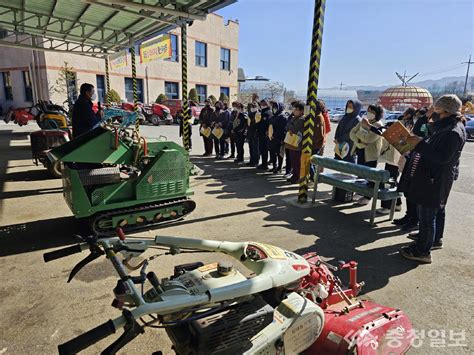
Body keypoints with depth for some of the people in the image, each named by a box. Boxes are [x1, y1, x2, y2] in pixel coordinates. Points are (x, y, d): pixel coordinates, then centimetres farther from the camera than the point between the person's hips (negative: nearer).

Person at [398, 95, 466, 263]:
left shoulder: (454, 132, -21)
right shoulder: (447, 125, 10)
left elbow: (442, 157, -27)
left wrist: (420, 143, -26)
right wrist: (419, 141, 3)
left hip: (436, 180, -11)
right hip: (435, 178, 11)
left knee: (427, 215, -4)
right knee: (437, 210, 23)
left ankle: (422, 251, 5)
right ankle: (436, 240, 40)